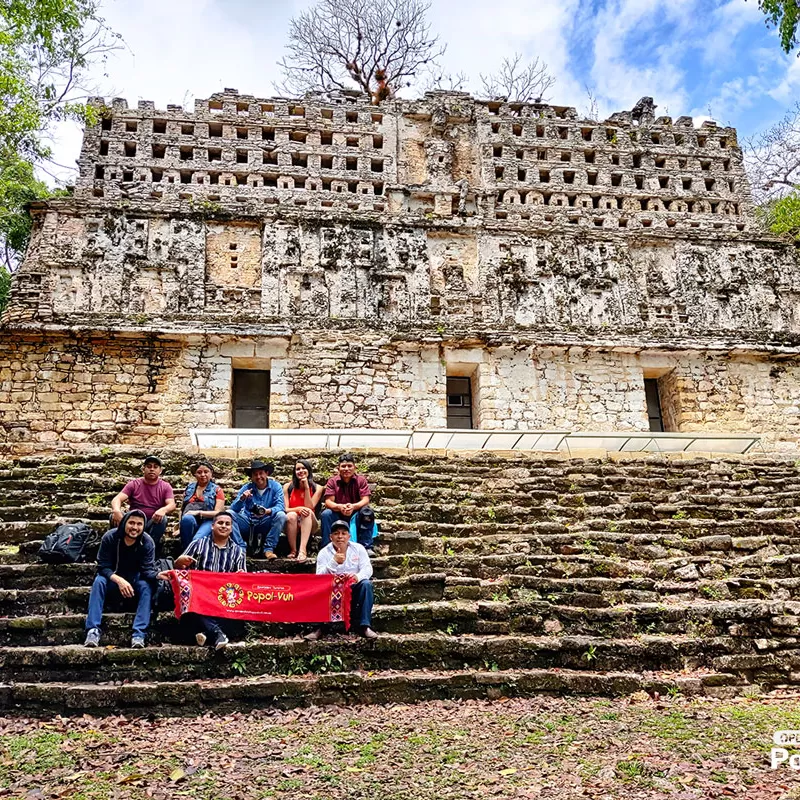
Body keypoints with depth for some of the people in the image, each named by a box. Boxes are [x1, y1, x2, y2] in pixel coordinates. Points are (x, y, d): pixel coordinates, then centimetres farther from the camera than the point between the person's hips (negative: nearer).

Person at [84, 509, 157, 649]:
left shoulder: (148, 543, -17)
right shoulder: (110, 538, -19)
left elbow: (147, 569, -23)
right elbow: (103, 567, -21)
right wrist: (119, 581, -39)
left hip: (135, 580, 0)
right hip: (113, 578, 0)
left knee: (146, 586, -31)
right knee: (99, 581, -31)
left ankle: (139, 634, -39)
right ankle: (93, 630, -34)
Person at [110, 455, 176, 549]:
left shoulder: (165, 487, 4)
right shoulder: (133, 484, 5)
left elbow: (172, 505, -11)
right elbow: (117, 499, -7)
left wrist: (163, 510, -38)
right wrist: (116, 510, -33)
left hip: (153, 524, 0)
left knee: (162, 519, -33)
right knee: (114, 516, -26)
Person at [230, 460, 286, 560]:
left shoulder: (275, 486, 0)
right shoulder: (246, 488, 3)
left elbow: (280, 506, -13)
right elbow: (234, 509, -4)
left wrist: (268, 511, -34)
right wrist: (242, 498, -24)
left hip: (266, 526, -1)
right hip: (248, 524, 1)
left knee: (281, 516, -28)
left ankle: (268, 549, -25)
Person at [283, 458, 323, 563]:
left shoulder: (317, 488, 1)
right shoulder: (288, 487, 2)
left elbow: (309, 507, -10)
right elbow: (285, 509, -5)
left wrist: (306, 487, -13)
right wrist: (298, 509, -26)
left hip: (309, 524, 0)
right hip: (292, 524, 0)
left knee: (308, 512, -33)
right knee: (291, 515, -34)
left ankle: (303, 550, -47)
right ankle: (293, 550, -28)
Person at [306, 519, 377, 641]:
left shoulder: (358, 548, 2)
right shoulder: (324, 552, -2)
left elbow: (367, 569, -9)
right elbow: (319, 577, -14)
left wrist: (358, 576, -32)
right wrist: (334, 562, -29)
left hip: (354, 590, 1)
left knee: (366, 584, -29)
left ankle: (365, 626, -28)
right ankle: (319, 628, -26)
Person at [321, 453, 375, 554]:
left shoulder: (361, 480, -4)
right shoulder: (332, 481, -4)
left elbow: (365, 500, -14)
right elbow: (328, 502, -13)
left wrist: (353, 506, -37)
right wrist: (339, 507, -37)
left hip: (355, 515, 0)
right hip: (337, 517, 1)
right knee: (326, 514, -28)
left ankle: (366, 547, -26)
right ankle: (327, 548, -21)